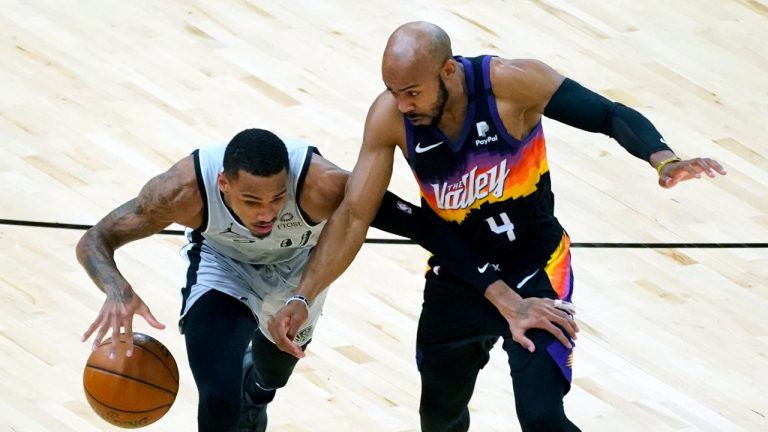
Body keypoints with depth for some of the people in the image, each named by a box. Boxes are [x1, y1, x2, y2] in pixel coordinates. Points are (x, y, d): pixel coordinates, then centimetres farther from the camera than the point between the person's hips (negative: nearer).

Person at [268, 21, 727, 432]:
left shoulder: (511, 83, -28)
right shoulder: (389, 117, -19)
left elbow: (612, 115, -23)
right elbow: (354, 215, -11)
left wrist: (664, 161, -43)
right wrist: (303, 299, -18)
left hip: (535, 271, -4)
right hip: (456, 279, 4)